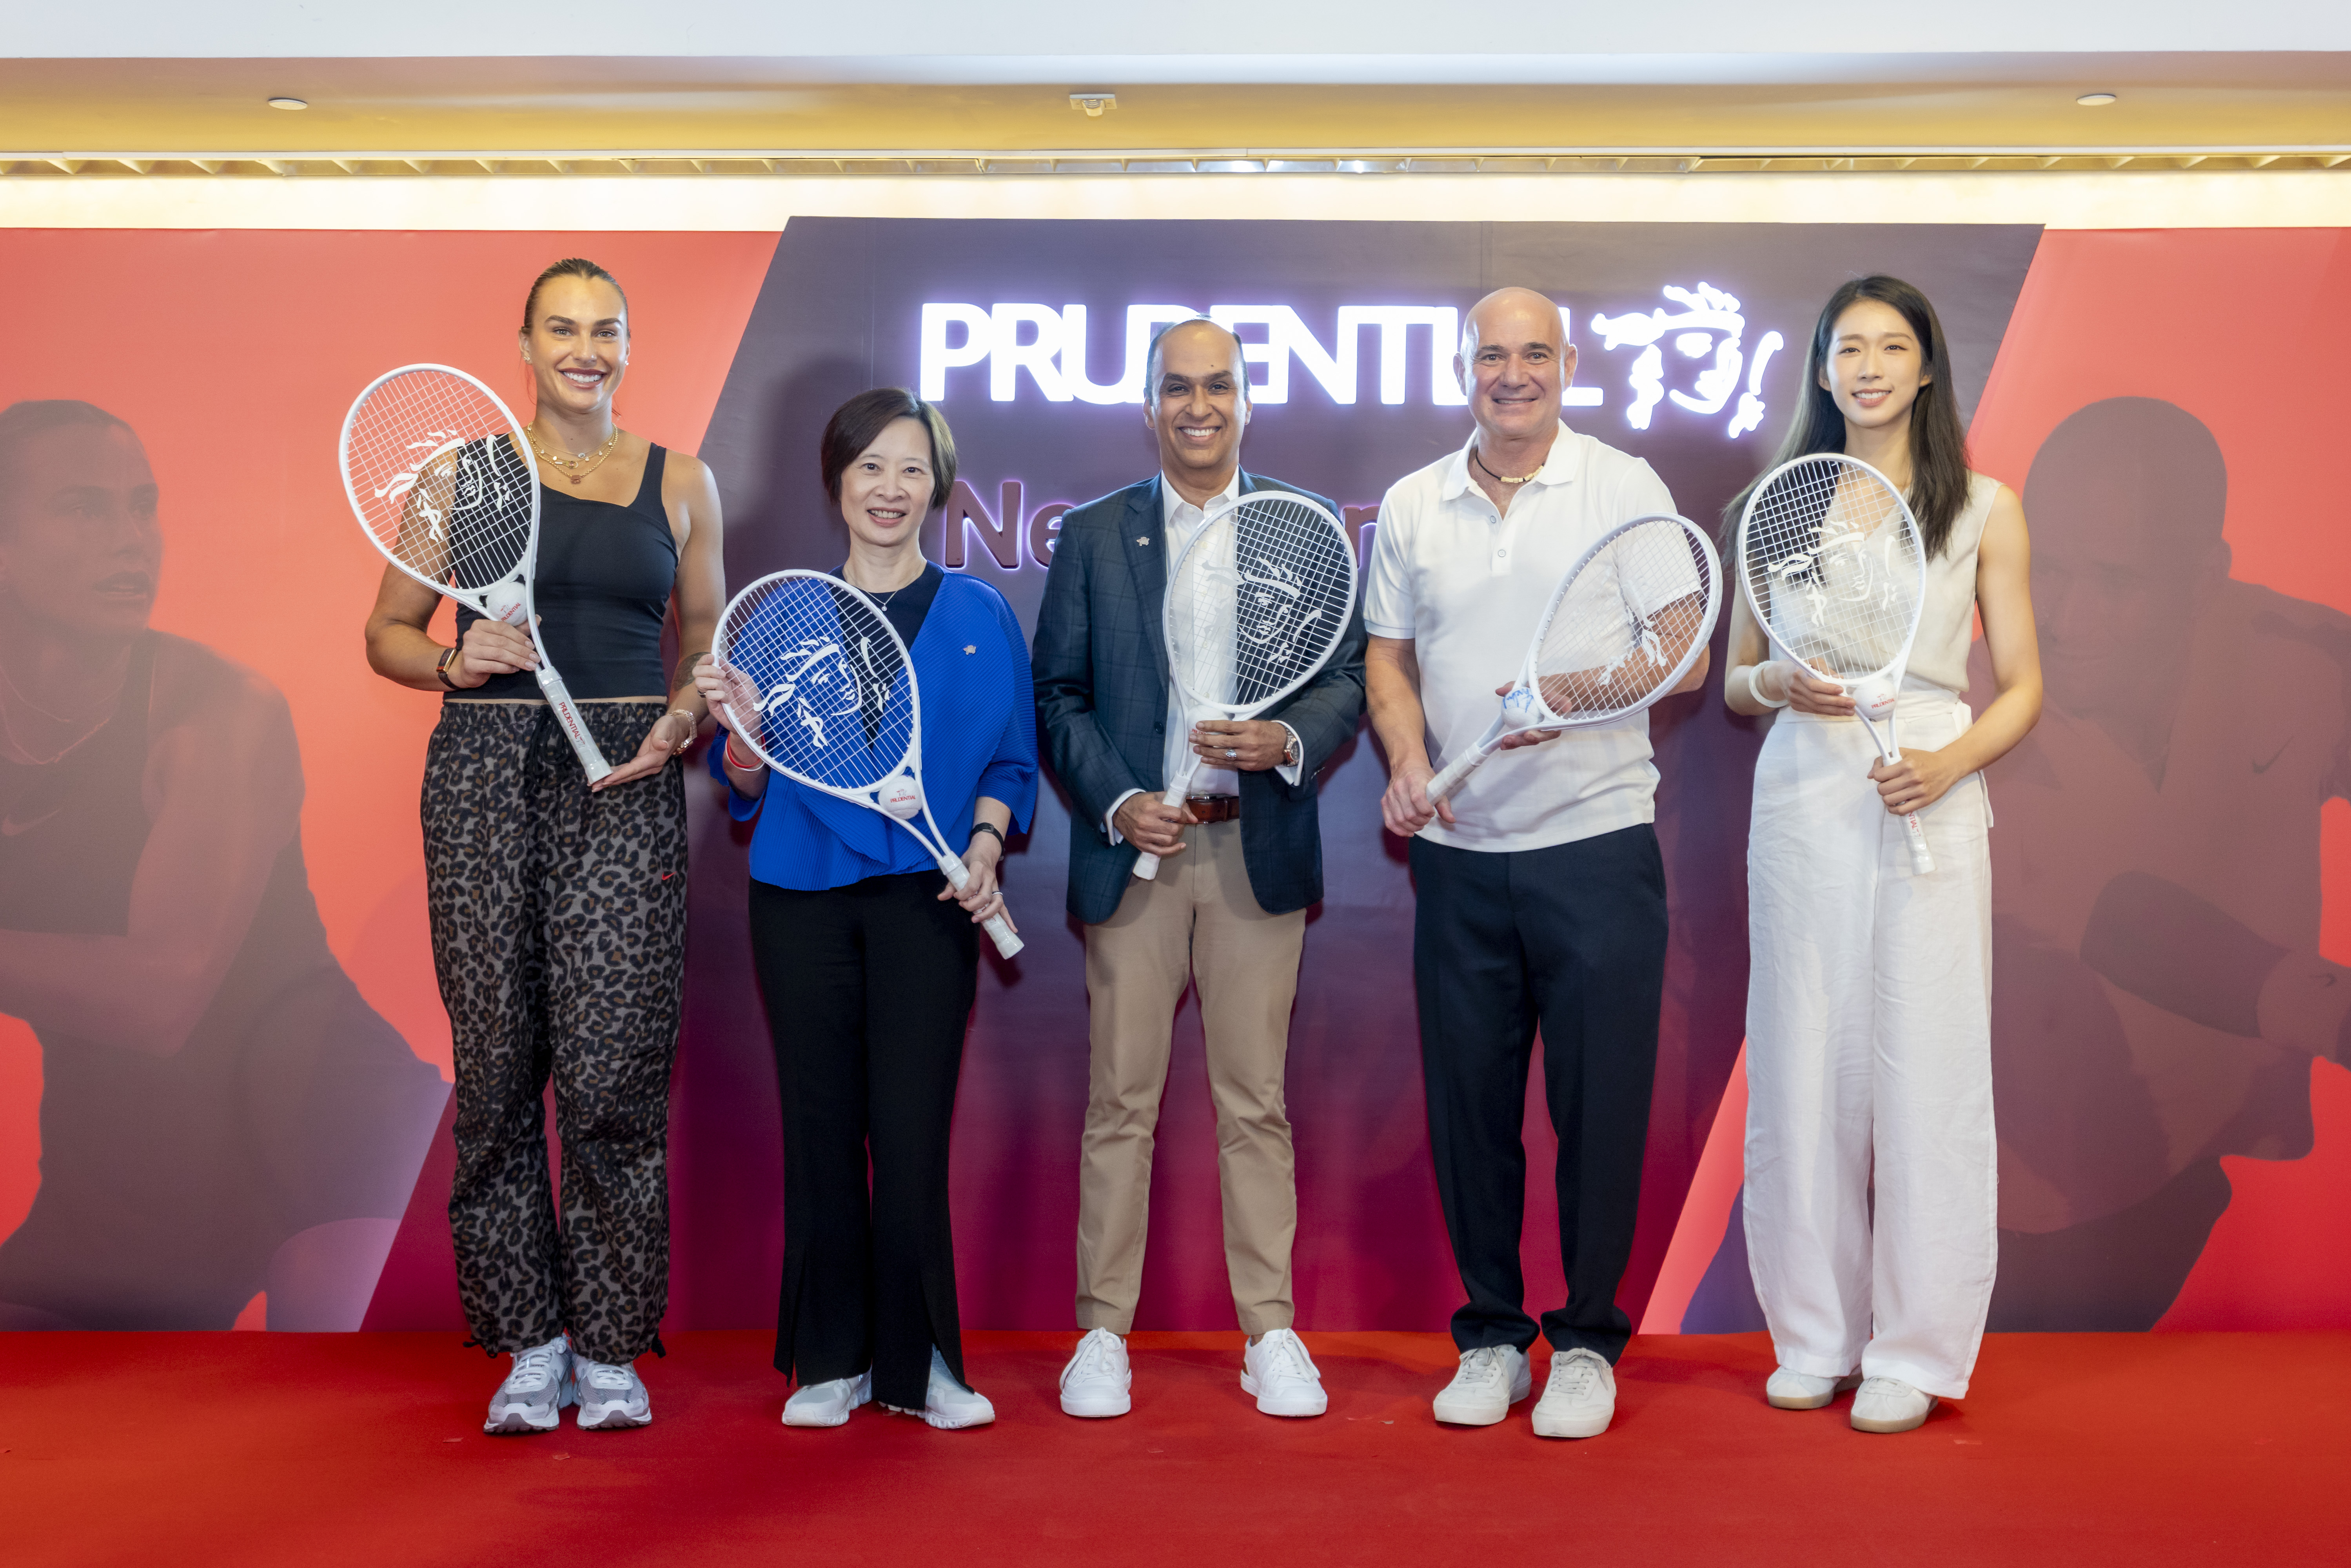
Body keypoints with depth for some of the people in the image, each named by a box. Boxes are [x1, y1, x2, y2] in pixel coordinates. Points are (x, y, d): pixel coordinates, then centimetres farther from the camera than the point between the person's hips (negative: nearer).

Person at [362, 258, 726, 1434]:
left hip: (626, 778, 0)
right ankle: (531, 1341, 14)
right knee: (496, 1062, 0)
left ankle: (611, 1346, 9)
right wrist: (450, 661, -7)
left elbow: (706, 641, 17)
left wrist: (682, 715, -3)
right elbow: (385, 631, 13)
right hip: (486, 771, 1)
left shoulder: (680, 483, 12)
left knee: (615, 1065, -7)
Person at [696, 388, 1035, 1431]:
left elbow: (1010, 761, 8)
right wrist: (741, 727, -11)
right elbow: (750, 788, 9)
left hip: (926, 899, -1)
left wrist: (987, 840, -10)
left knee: (912, 1133, -4)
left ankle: (918, 1364, 11)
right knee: (821, 1128, 5)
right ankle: (829, 1361, 18)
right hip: (803, 896, 1)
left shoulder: (981, 617, 8)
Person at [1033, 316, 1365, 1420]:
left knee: (1256, 1101, 6)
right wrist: (1115, 801, -7)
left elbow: (1348, 677, 6)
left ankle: (1272, 1332, 16)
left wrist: (1288, 741, -14)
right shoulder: (1093, 533, 9)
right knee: (1119, 1099, 4)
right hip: (1134, 843, 0)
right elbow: (1057, 695, 6)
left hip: (1258, 849, 0)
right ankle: (1103, 1333, 15)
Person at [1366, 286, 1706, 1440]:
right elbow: (1389, 659, 13)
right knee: (1468, 1100, 7)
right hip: (1459, 854, 3)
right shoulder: (1410, 506, 10)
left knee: (1599, 1103, 2)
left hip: (1597, 841, -2)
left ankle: (1587, 1340, 18)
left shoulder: (1627, 488, 1)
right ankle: (1490, 1336, 23)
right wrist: (1407, 759, -6)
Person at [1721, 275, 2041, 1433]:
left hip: (1930, 804, -1)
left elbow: (2023, 688, 6)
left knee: (1923, 1069, -1)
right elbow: (1734, 682, 13)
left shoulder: (1984, 510, 6)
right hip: (1802, 801, 2)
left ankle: (1913, 1351, 13)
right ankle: (1815, 1338, 18)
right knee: (1802, 1065, 3)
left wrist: (1950, 762, -12)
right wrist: (1778, 683, -9)